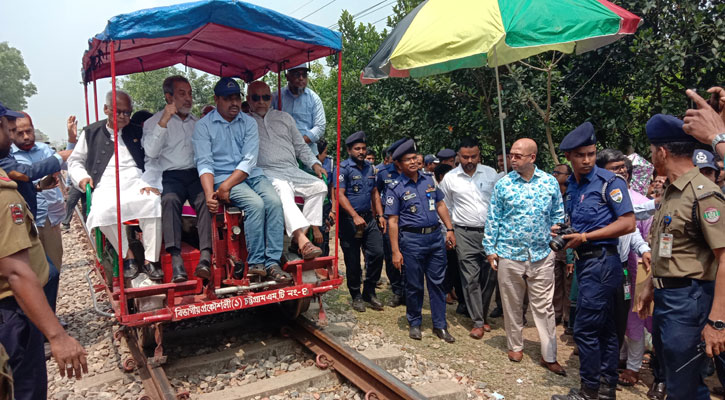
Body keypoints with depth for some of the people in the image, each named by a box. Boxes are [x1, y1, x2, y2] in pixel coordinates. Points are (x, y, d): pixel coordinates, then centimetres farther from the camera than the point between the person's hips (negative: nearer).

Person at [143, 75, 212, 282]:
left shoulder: (198, 122, 26)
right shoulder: (154, 122, 13)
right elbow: (151, 152, -5)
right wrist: (164, 121, -11)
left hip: (196, 173, 2)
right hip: (170, 175, -2)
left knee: (206, 199, -31)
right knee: (170, 199, -35)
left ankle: (205, 258, -42)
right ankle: (176, 260, -42)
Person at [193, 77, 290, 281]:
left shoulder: (249, 123, 9)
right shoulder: (204, 125, 3)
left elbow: (249, 161, -3)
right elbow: (204, 163, -7)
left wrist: (226, 185, -16)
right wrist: (209, 194, -24)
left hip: (251, 174, 3)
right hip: (221, 177, -3)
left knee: (274, 201, -25)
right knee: (255, 203, -29)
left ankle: (272, 262, -23)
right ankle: (255, 263, -18)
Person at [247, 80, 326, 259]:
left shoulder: (284, 117, 25)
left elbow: (300, 146, 24)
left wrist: (314, 164, 10)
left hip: (292, 170, 5)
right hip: (266, 172, -4)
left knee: (319, 186, -20)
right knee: (282, 188, -36)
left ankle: (301, 235, -21)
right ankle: (302, 240, -46)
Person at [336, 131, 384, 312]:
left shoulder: (370, 167, 13)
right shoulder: (343, 168, -7)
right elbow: (340, 195, -16)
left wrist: (379, 214, 12)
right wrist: (355, 216, -25)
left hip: (368, 218, 6)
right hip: (349, 220, -5)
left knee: (377, 253, -2)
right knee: (353, 261, 4)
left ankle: (369, 292, 15)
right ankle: (356, 296, 20)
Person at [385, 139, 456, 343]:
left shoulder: (428, 180, 10)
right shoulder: (395, 188, -5)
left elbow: (441, 205, 16)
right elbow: (392, 221, -7)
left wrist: (449, 230, 8)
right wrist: (396, 251, -11)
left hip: (435, 236, 4)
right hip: (412, 239, -4)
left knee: (437, 282, 9)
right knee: (414, 285, 6)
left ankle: (440, 325, 20)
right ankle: (414, 323, 25)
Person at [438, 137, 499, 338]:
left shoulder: (490, 173, 4)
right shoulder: (450, 178, 0)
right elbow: (445, 208, 9)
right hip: (465, 233, -2)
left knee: (489, 276, 8)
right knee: (471, 279, -2)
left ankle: (483, 315, 27)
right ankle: (478, 322, 8)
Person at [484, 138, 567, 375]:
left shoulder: (550, 182, 1)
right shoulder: (503, 184, -2)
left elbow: (558, 215, 10)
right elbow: (493, 218, 1)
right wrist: (490, 249, -1)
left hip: (542, 255, 1)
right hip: (509, 255, 0)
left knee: (544, 306, 6)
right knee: (512, 304, 12)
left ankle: (549, 356, 16)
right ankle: (515, 346, 30)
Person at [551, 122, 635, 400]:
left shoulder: (610, 181, -12)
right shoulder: (571, 187, 11)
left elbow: (628, 223, -16)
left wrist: (585, 237, -17)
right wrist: (563, 231, 3)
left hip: (602, 261, -8)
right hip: (585, 261, 8)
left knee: (585, 329, -4)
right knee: (604, 329, 15)